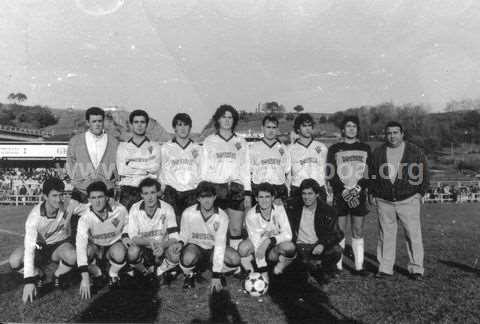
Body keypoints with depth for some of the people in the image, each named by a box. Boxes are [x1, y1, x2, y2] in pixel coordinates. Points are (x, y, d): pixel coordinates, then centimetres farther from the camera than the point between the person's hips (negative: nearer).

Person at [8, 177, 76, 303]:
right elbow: (29, 247, -33)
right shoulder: (35, 215, -29)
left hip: (59, 245, 0)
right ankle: (38, 275, 3)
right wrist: (29, 281, -38)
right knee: (14, 260, -28)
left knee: (72, 256, -34)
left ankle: (58, 276, 0)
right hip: (39, 246, 0)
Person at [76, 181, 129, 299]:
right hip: (95, 246, 0)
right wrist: (85, 277, -41)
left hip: (114, 244, 0)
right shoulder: (85, 218, -25)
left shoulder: (120, 210, -21)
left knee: (119, 253, -35)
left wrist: (125, 237, -18)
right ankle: (97, 275, -2)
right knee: (87, 251, -34)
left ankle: (113, 275, -1)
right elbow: (80, 245, -34)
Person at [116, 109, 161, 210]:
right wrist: (145, 170, -4)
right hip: (127, 190, 1)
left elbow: (155, 168, -6)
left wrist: (131, 163, -2)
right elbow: (121, 170, 0)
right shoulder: (122, 146, 14)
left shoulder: (154, 146, 10)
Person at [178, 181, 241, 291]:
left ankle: (220, 273, 8)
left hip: (213, 248, 1)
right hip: (195, 246, -1)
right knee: (188, 258, -37)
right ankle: (189, 275, 1)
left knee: (235, 259, -27)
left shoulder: (222, 216, -19)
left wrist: (216, 275, -24)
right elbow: (183, 236, -2)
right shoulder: (188, 213, -18)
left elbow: (220, 245, -22)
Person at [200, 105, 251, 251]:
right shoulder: (209, 141, 10)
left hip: (236, 190, 1)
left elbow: (245, 169, 11)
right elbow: (203, 169, 9)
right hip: (215, 188, -1)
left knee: (236, 230, -1)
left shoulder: (241, 142, 13)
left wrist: (248, 193, 4)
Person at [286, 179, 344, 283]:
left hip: (318, 247, 1)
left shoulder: (328, 211, -5)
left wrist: (323, 245, -24)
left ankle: (327, 270, 4)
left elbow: (337, 234, -8)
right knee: (313, 266, -28)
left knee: (336, 250, -28)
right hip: (300, 247, 0)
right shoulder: (293, 206, 0)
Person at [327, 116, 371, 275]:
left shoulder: (365, 148, 12)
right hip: (340, 195, -1)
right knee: (339, 231, -1)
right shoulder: (334, 149, 6)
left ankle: (359, 266, 11)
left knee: (358, 231, 3)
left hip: (359, 195, 2)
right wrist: (344, 191, -10)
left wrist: (358, 189, -8)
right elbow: (331, 174, 1)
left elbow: (368, 173, 7)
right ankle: (337, 266, 6)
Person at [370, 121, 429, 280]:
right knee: (385, 235, 5)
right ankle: (385, 268, 14)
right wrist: (375, 194, 6)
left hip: (408, 200, -1)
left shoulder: (415, 152, 2)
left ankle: (416, 269, 11)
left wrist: (419, 193, 0)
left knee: (413, 235, -1)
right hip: (384, 202, 2)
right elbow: (372, 176, 13)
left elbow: (424, 175, 6)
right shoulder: (378, 153, 7)